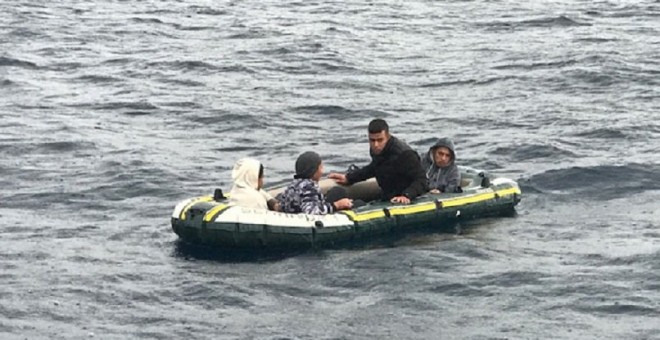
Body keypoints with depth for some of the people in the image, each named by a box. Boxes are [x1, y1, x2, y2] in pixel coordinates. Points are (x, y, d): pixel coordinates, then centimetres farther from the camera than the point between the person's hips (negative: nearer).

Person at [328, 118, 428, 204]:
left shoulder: (404, 154, -21)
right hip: (388, 200, 8)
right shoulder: (376, 150, 5)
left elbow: (421, 180, -20)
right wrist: (348, 178, 28)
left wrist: (406, 196, -35)